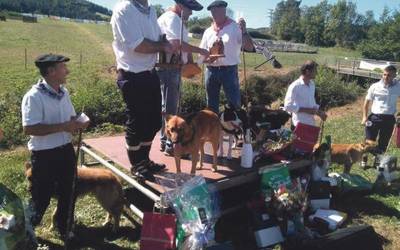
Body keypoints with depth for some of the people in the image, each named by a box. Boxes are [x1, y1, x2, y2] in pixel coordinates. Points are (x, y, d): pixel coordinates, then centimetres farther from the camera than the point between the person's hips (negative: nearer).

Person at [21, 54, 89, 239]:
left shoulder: (63, 92, 4)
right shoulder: (34, 97, -20)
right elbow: (29, 128, -26)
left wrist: (77, 124, -8)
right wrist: (62, 127, -27)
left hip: (66, 150, 7)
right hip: (44, 155, -7)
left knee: (68, 192, 19)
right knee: (41, 197, 8)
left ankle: (65, 228, 42)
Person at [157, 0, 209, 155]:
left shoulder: (178, 20, 18)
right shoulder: (171, 18, -14)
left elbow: (185, 44, 19)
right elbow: (178, 44, -26)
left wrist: (191, 62, 8)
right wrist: (201, 51, -17)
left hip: (174, 68, 10)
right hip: (168, 67, -10)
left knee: (171, 105, 16)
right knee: (169, 107, -5)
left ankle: (165, 140, 26)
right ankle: (170, 145, 3)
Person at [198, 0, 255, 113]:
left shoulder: (235, 28, -1)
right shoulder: (208, 31, 11)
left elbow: (250, 48, -8)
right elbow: (201, 55, 13)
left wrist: (244, 30, -21)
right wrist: (208, 59, -9)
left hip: (229, 70, -4)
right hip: (211, 71, 4)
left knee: (234, 104, -3)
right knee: (211, 105, 13)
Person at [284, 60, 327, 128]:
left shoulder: (312, 84, 9)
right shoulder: (295, 86, -16)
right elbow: (287, 106, -19)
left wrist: (319, 112, 4)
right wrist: (306, 110, -21)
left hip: (311, 123, 8)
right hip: (300, 124, -8)